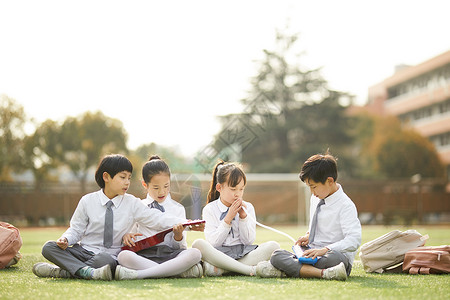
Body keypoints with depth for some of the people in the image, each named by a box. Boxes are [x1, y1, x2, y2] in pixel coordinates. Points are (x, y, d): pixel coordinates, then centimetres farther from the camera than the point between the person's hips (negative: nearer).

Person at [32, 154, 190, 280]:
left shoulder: (132, 203, 1)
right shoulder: (88, 201, 2)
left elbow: (156, 218, -7)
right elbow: (77, 229, 8)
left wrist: (185, 224, -20)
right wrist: (66, 239, -14)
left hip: (109, 255, -2)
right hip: (84, 250, 2)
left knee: (105, 260, -38)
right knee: (49, 247, -22)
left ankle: (61, 271, -24)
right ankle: (86, 271, -38)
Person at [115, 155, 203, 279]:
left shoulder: (178, 209, 14)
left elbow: (180, 247, 9)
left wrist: (178, 235, -13)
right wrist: (126, 236, -4)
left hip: (170, 255, 0)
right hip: (144, 254, 0)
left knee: (195, 253, -31)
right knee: (123, 256, -33)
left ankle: (139, 274, -34)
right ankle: (178, 272, -33)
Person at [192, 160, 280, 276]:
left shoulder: (247, 207, 12)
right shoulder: (209, 209, 5)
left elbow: (249, 240, 4)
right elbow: (213, 243, -5)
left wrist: (243, 216, -6)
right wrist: (228, 218, -10)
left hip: (243, 252, 3)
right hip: (219, 253, -2)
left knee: (273, 246, -23)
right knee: (198, 244, -33)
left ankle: (219, 269, -32)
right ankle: (251, 270, -36)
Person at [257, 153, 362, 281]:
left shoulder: (346, 206, -11)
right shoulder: (315, 199, 14)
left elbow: (354, 241, -21)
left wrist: (325, 250, -30)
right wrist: (309, 236, 9)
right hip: (311, 252, 7)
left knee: (335, 258, -43)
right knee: (277, 255, -18)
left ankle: (289, 269, -34)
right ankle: (323, 273, -36)